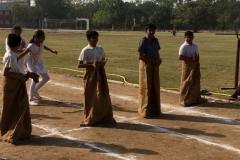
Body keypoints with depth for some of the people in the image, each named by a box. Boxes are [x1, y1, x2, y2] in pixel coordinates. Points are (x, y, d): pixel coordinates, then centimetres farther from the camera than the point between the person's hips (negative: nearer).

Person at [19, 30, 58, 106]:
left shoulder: (41, 43, -11)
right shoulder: (31, 46, -31)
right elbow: (22, 54, -33)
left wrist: (52, 51, 20)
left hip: (38, 62, 8)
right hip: (31, 62, -8)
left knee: (46, 78, 13)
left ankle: (35, 91, 30)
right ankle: (31, 100, -13)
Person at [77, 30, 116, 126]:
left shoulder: (100, 49, 8)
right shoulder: (85, 50, -9)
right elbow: (79, 65, -12)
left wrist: (104, 62, -6)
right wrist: (92, 65, -22)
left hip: (101, 74, 5)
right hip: (90, 74, -5)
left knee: (104, 96, 8)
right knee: (91, 97, 2)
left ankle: (105, 118, 20)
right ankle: (90, 119, 14)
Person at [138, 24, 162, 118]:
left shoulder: (155, 40, 9)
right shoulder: (143, 41, -12)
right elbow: (140, 56, -16)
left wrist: (158, 60, -6)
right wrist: (154, 61, -19)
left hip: (155, 66, 7)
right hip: (146, 66, -7)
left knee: (155, 87, 10)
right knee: (146, 88, -1)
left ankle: (155, 109, 21)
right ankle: (145, 111, 9)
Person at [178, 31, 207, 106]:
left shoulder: (195, 45, 10)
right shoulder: (183, 47, -13)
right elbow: (180, 57, -20)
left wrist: (197, 59, 6)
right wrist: (191, 58, -21)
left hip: (195, 66, 8)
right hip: (187, 66, -7)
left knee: (196, 82, 13)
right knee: (187, 83, -4)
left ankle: (196, 98, 26)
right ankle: (185, 100, 4)